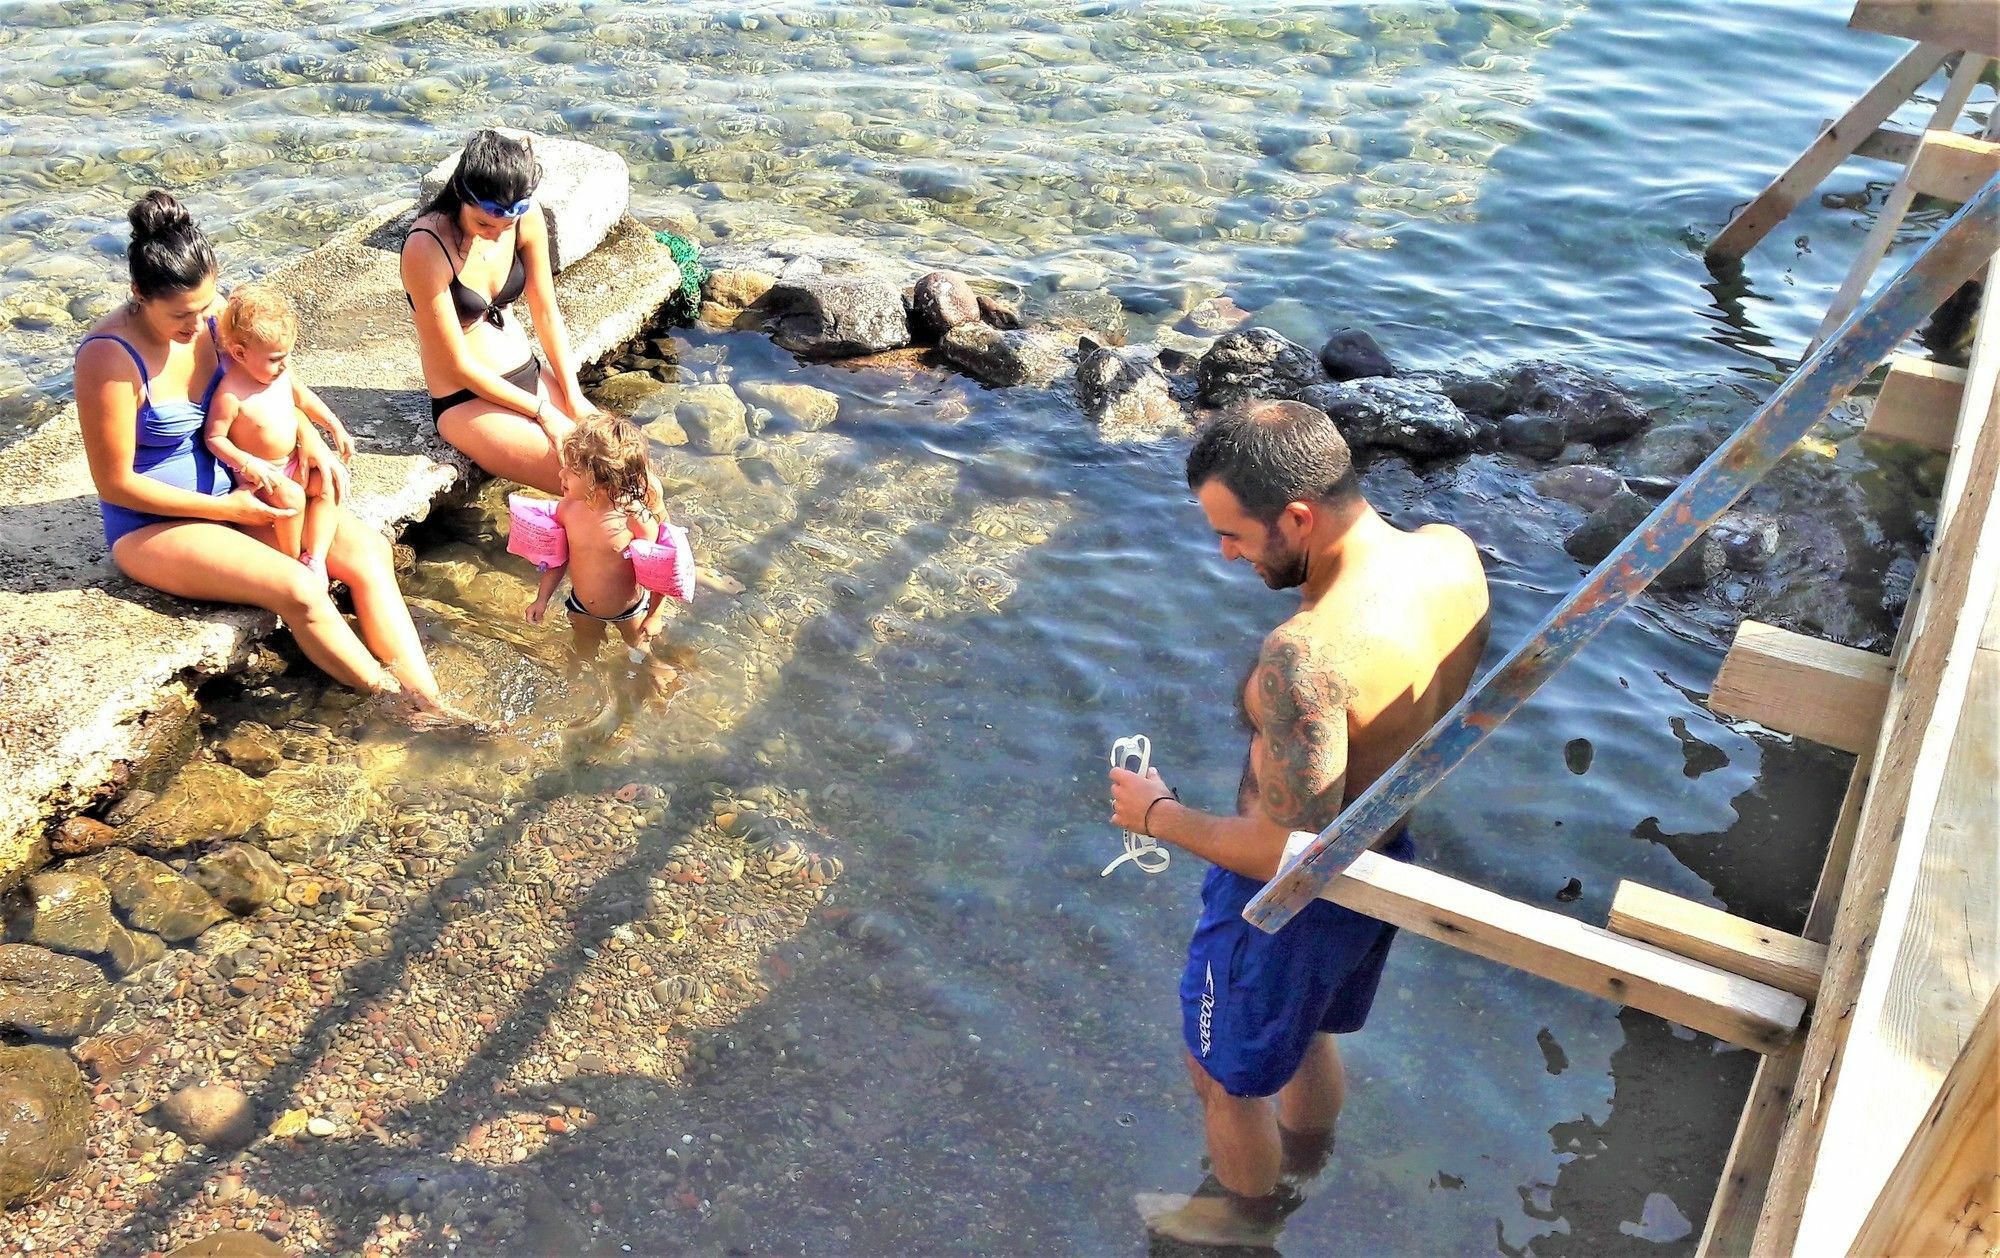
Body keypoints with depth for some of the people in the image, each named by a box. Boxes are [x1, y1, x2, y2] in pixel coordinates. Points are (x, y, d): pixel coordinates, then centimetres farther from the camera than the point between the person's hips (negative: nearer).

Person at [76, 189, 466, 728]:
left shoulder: (212, 318, -5)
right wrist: (227, 509, -17)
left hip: (235, 493, 7)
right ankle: (398, 707, -9)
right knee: (299, 590, -27)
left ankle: (427, 704, -19)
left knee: (368, 549, -12)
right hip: (155, 525, -7)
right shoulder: (109, 358, -23)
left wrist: (309, 440, -5)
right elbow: (116, 484, -18)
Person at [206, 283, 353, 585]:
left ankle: (315, 559, -14)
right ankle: (292, 560, -8)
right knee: (292, 497, -31)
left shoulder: (281, 371, -4)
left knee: (329, 485, -14)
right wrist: (246, 464, -32)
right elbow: (214, 437, -19)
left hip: (293, 462, 8)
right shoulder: (230, 395, -25)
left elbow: (303, 396, 15)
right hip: (259, 473, -8)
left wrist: (336, 427, 11)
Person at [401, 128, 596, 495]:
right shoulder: (426, 247, -24)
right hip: (467, 402, -6)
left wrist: (573, 397, -3)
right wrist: (542, 412, -15)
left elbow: (547, 315, 4)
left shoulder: (525, 221, -8)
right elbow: (459, 365, -19)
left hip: (530, 376, 6)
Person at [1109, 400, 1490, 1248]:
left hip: (1294, 895, -8)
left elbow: (1295, 854, -34)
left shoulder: (1308, 654, -40)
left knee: (1225, 1073, 23)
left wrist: (1160, 817, -20)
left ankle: (1246, 1213, 51)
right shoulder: (1453, 554, -15)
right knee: (1305, 1030, 36)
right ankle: (1303, 1163, 63)